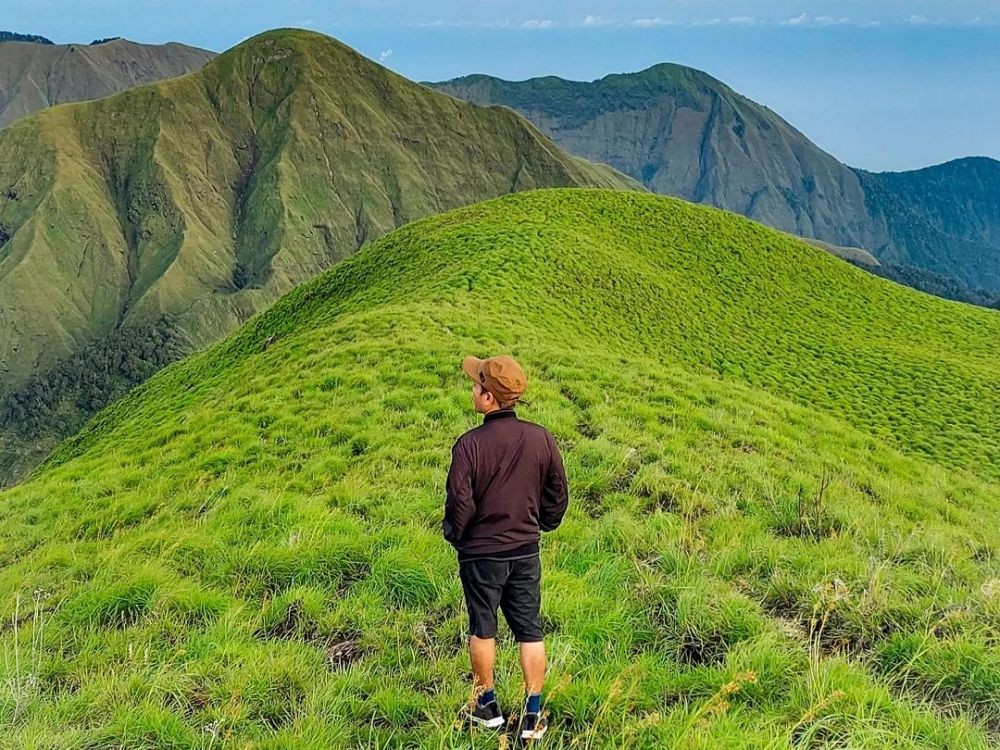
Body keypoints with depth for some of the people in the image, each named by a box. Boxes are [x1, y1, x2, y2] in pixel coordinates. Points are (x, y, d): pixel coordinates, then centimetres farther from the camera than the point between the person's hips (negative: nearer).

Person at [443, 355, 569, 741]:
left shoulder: (470, 444, -20)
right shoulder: (541, 438, -8)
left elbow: (460, 503, -16)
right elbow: (558, 494, 2)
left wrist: (453, 535, 4)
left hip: (480, 553, -3)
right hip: (526, 551, 3)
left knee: (482, 629, 15)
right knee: (530, 630, 11)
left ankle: (487, 707, 29)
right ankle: (533, 716, 16)